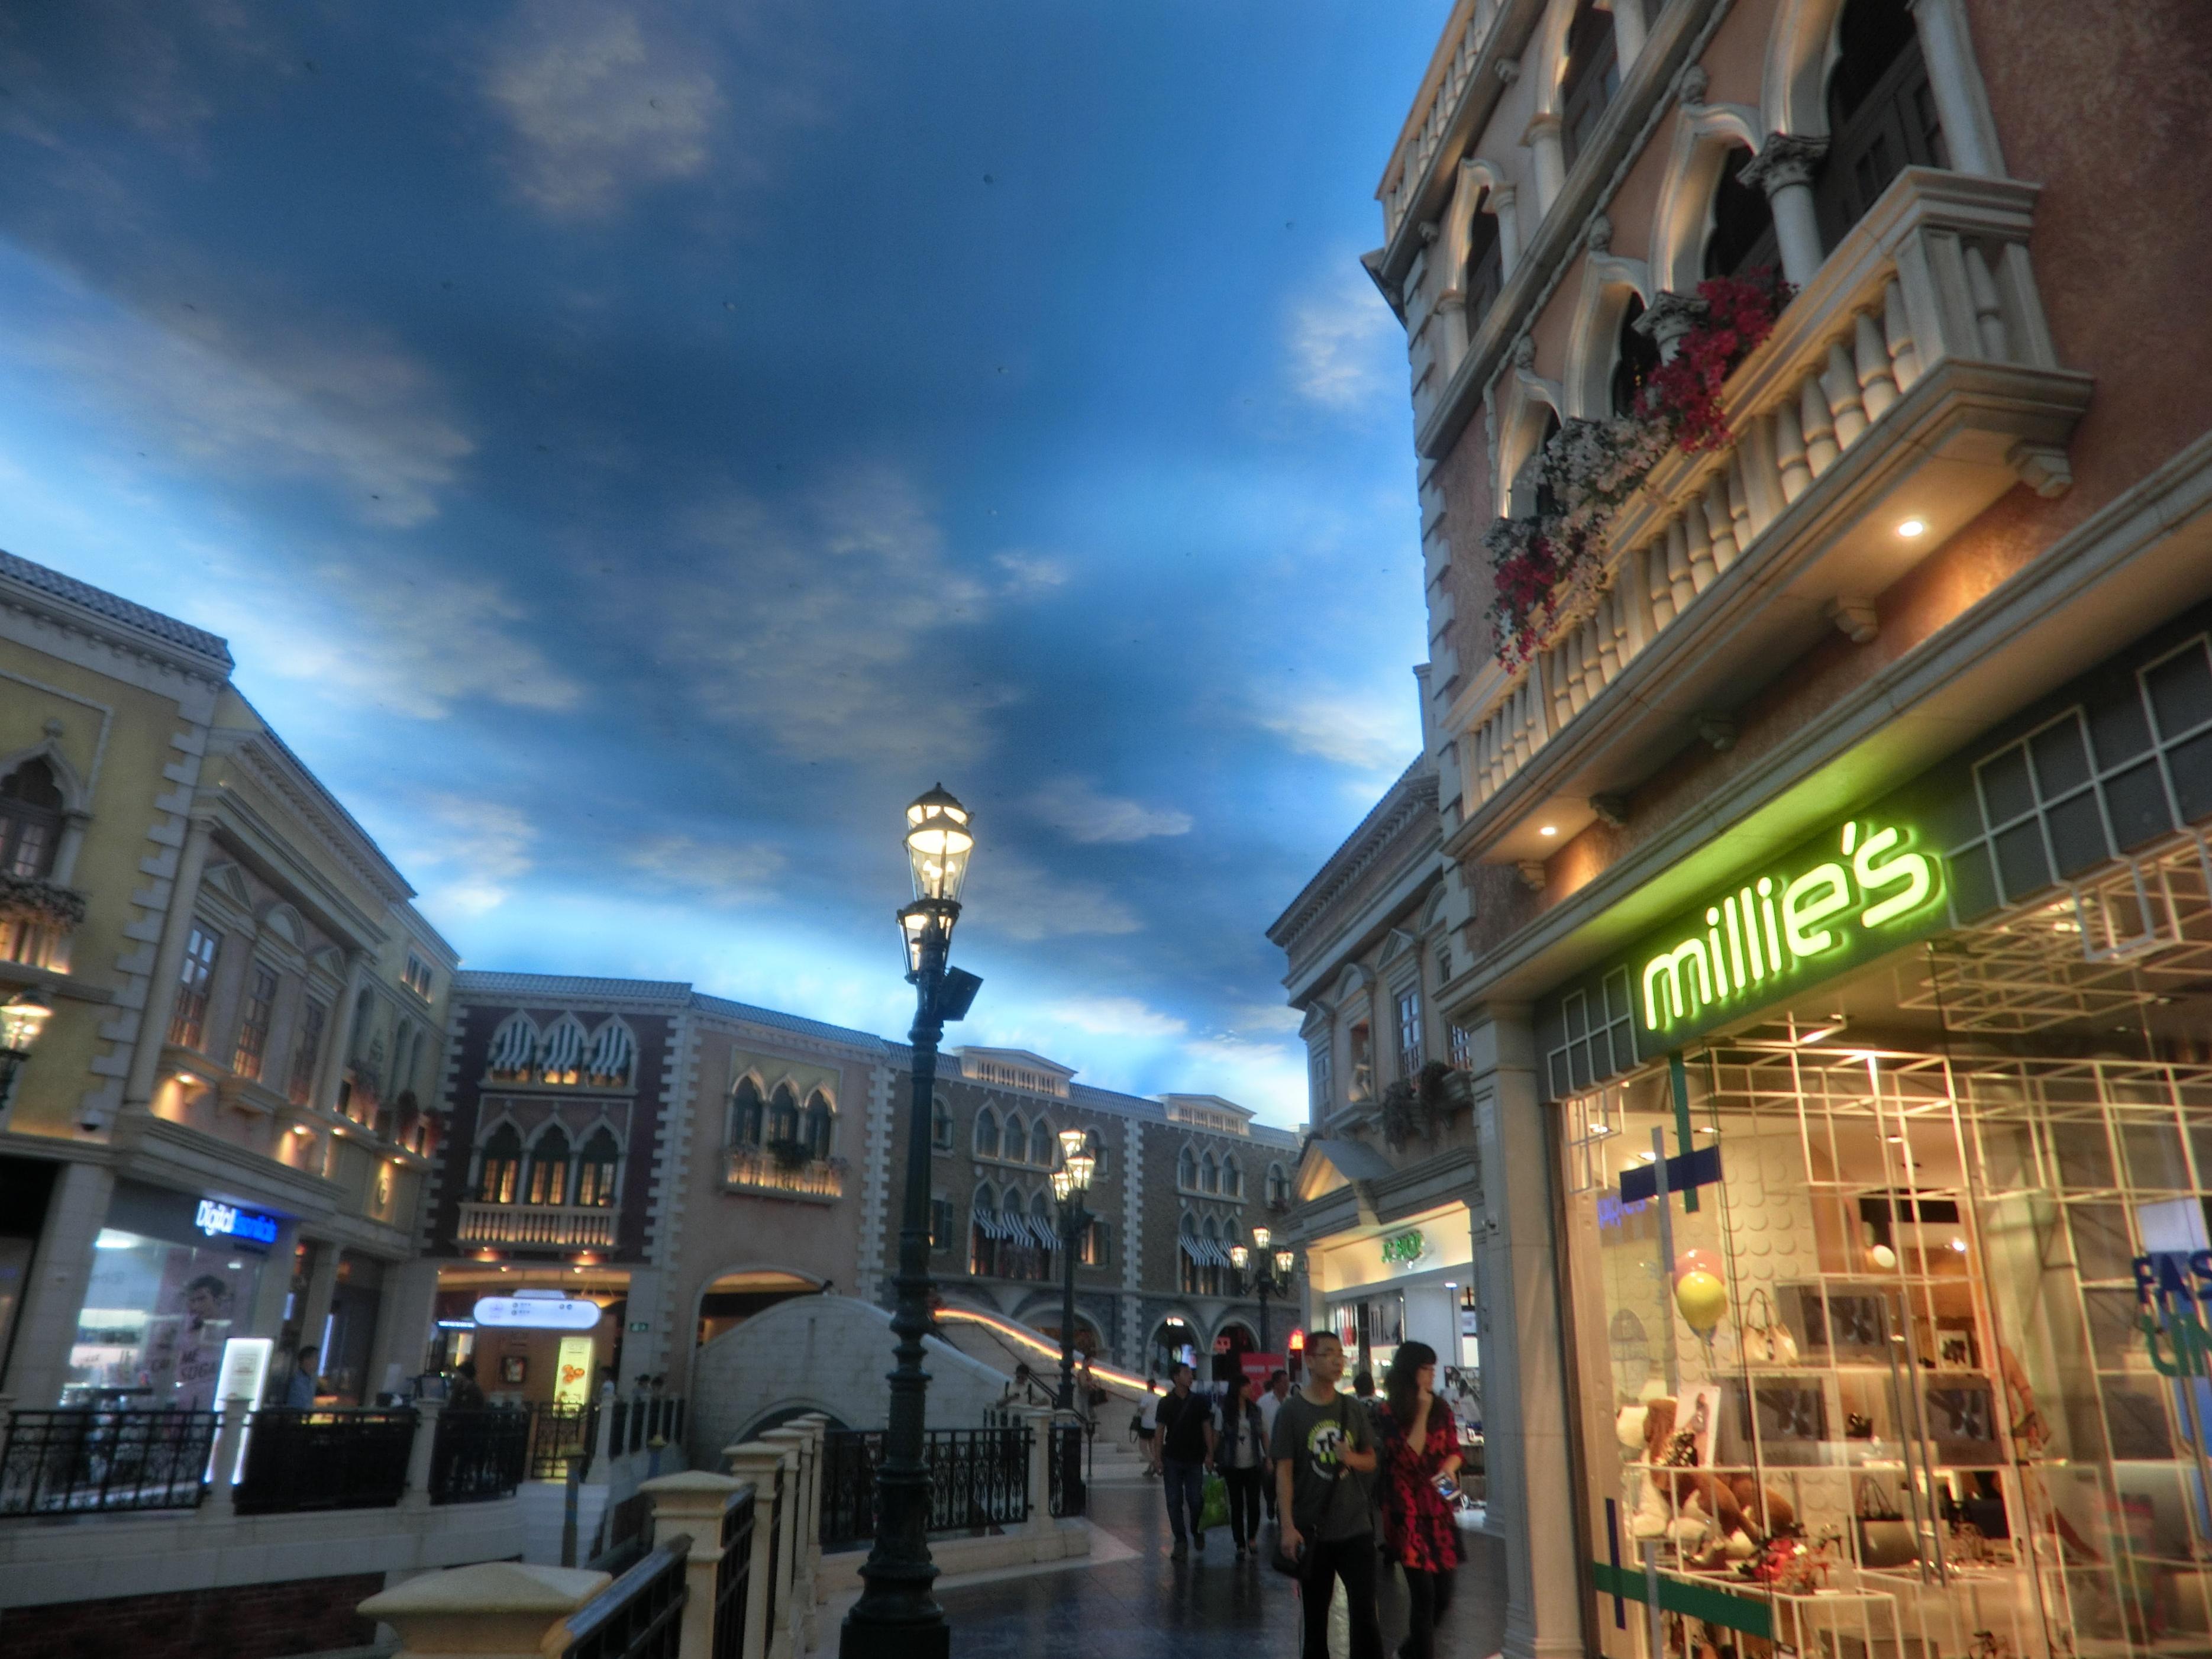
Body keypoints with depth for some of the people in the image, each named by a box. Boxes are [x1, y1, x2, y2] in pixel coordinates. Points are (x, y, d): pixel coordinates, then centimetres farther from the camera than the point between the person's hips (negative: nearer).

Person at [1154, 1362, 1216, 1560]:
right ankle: (1181, 1541, 11)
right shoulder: (1166, 1403, 1)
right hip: (1172, 1460, 0)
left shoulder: (1199, 1401, 3)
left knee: (1196, 1500, -1)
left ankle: (1197, 1531, 25)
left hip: (1194, 1460, 0)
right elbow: (1160, 1431, 3)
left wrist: (1210, 1454, -2)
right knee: (1174, 1502, 1)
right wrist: (1159, 1459, -1)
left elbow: (1207, 1428, 6)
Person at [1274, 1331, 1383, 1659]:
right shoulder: (1291, 1411, -6)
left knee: (1364, 1611, 0)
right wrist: (1288, 1527, -15)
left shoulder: (1352, 1410, 5)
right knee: (1315, 1613, 10)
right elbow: (1284, 1471, -8)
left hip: (1356, 1527, 3)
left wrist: (1353, 1458, -11)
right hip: (1312, 1531, -2)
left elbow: (1371, 1461, 12)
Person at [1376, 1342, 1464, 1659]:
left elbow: (1454, 1450, 14)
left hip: (1440, 1509, 5)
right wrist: (1421, 1414, -15)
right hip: (1409, 1511, -5)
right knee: (1424, 1593, -8)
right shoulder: (1389, 1413, -6)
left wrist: (1449, 1467, -8)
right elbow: (1407, 1458, -13)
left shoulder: (1441, 1409, 8)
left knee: (1443, 1594, 7)